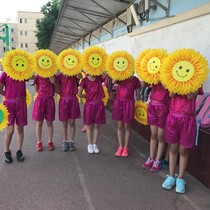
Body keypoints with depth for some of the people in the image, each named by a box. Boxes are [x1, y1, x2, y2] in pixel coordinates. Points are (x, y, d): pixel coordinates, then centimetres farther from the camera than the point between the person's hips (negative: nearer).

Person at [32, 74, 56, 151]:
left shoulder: (52, 75, 5)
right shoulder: (38, 75, 5)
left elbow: (52, 81, -18)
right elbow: (36, 88, 10)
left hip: (50, 100, 0)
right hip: (40, 99, 0)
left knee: (49, 123, 7)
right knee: (39, 123, 5)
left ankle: (50, 142, 18)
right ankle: (39, 142, 16)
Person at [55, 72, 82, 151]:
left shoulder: (74, 75, 2)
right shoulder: (59, 76, 2)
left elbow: (79, 77, -22)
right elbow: (56, 89, 0)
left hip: (73, 100, 0)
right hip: (63, 100, 0)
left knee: (72, 123, 6)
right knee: (64, 123, 7)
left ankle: (71, 142, 18)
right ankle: (65, 142, 18)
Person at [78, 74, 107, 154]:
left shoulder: (99, 78, 1)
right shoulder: (85, 81, -5)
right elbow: (79, 94, -5)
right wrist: (88, 97, 1)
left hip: (99, 104, 2)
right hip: (89, 104, -2)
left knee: (96, 125, 9)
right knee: (89, 126, 8)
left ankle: (95, 144, 20)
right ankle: (90, 145, 19)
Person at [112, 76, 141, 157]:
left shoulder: (135, 80, 0)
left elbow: (138, 94, 4)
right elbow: (113, 81, -20)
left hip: (129, 103, -2)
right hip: (119, 102, 2)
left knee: (127, 126, 5)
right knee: (120, 126, 8)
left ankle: (126, 147, 18)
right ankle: (120, 146, 20)